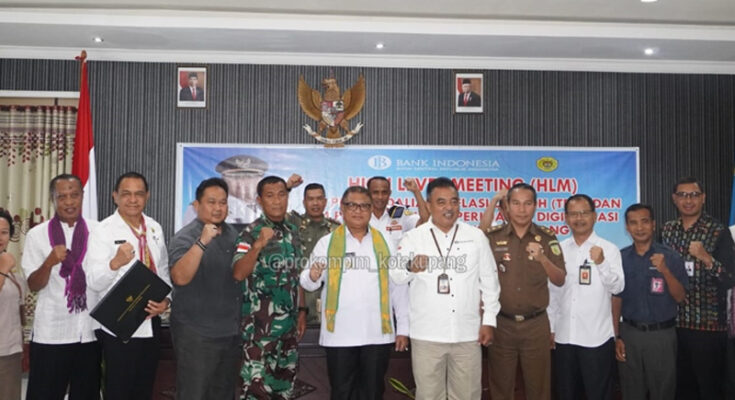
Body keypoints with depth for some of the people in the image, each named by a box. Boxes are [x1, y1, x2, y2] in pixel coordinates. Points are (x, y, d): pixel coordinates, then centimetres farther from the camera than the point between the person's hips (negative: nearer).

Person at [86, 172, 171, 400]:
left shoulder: (155, 228, 7)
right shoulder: (103, 231, -10)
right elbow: (95, 283, -17)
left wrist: (166, 300, -3)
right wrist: (115, 263, -37)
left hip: (151, 323, 6)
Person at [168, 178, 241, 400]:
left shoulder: (232, 234, 8)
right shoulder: (185, 237, -12)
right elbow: (180, 277, -28)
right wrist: (202, 242, -35)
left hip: (231, 331, 6)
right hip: (197, 334, -6)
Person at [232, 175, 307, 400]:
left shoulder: (292, 232, 9)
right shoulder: (251, 233, -11)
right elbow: (238, 274, -25)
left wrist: (301, 311, 12)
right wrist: (258, 245, -36)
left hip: (288, 323, 6)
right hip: (260, 324, -6)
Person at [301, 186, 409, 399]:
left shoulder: (385, 243, 7)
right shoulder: (327, 242, 3)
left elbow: (399, 288, 7)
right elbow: (308, 283, -1)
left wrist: (403, 328, 3)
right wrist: (312, 277, -25)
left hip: (378, 334, 1)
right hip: (339, 335, -1)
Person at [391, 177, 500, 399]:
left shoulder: (476, 236, 5)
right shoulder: (413, 237, 0)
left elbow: (489, 281, 9)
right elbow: (394, 276, -8)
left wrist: (489, 320, 4)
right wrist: (410, 268, -31)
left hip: (467, 333, 1)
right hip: (427, 334, -1)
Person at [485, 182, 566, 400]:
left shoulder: (547, 239, 1)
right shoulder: (492, 237, -2)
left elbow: (560, 281, -3)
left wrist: (543, 259, -22)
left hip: (536, 324, 1)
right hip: (501, 323, 0)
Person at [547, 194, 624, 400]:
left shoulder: (609, 249, -4)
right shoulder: (558, 250, 5)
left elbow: (617, 287, -14)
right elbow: (552, 291, 9)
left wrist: (601, 263, -29)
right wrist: (550, 328, 9)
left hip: (597, 338, -3)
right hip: (563, 337, 3)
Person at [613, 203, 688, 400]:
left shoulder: (670, 256, -5)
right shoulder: (620, 258, 0)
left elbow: (679, 297, -7)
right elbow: (616, 299, 5)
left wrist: (665, 270, -23)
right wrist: (616, 337, 1)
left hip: (662, 334, -1)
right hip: (629, 333, 2)